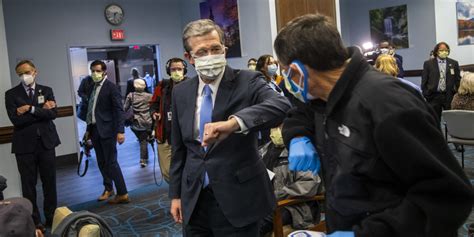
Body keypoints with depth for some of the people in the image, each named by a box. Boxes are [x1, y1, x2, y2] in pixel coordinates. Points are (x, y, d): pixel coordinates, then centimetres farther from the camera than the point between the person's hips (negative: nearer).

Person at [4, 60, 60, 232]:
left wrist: (31, 109, -15)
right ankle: (33, 221, 18)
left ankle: (51, 216, 24)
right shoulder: (11, 94, 0)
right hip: (25, 144, -1)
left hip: (46, 142, 2)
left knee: (50, 182, 10)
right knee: (29, 185, 6)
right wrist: (42, 111, -10)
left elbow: (53, 113, -8)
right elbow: (16, 119, -13)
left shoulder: (46, 91, 6)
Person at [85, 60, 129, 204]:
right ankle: (108, 188, 30)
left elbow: (119, 110, -13)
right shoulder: (92, 88, 13)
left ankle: (122, 194, 1)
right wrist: (88, 129, 13)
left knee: (111, 162, -6)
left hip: (107, 130, -7)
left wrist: (120, 131, -19)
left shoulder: (111, 87, -7)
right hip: (94, 130, 7)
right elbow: (91, 110, 15)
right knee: (102, 163, 14)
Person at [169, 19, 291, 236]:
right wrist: (175, 194, 12)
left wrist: (234, 122, -43)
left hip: (238, 199, -4)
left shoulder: (247, 81, -9)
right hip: (194, 200, 4)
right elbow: (179, 148, 11)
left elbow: (281, 105, -30)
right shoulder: (181, 92, 4)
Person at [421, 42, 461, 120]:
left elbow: (458, 80, 9)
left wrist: (456, 93, 1)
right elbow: (424, 81, 2)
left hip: (449, 96, 1)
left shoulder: (454, 63, 7)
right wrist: (426, 95, -2)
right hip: (434, 96, -1)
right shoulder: (428, 63, 2)